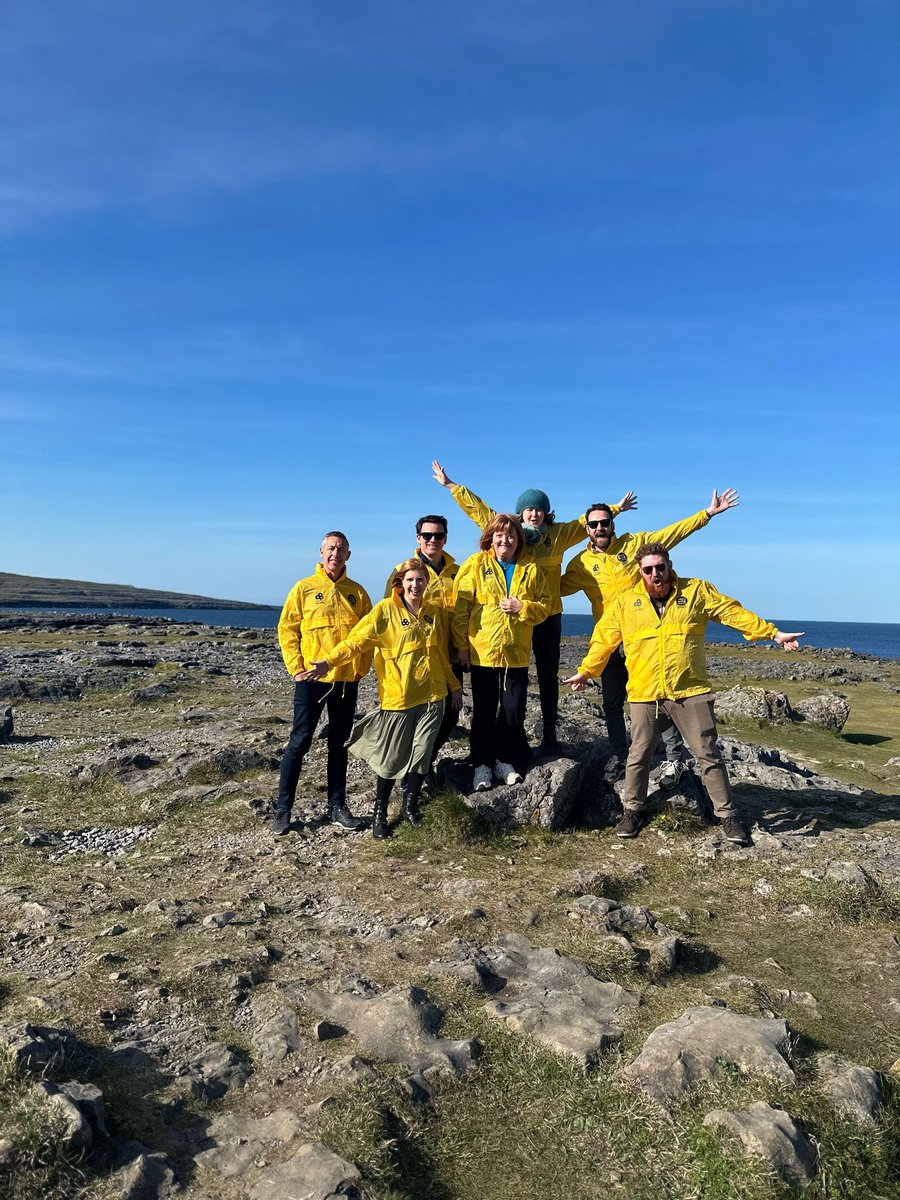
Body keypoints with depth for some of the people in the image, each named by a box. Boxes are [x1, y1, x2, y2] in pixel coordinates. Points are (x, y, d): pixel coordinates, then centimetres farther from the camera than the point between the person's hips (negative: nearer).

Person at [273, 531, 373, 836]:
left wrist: (362, 668, 3)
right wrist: (296, 668, -8)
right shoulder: (304, 588, -1)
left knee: (339, 743, 12)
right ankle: (283, 808, 11)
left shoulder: (357, 592, 7)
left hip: (347, 680, 3)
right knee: (300, 742, 1)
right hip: (312, 678, -3)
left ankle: (337, 805, 22)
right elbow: (287, 629, -1)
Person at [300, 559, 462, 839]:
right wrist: (329, 661, -24)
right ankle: (380, 814, 19)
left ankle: (411, 804, 27)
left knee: (421, 753, 5)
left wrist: (453, 685, 24)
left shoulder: (435, 610, 9)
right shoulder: (386, 609, -4)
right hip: (398, 696, -3)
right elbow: (357, 639, -12)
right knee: (391, 759, 3)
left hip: (432, 695, 4)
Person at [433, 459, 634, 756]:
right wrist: (450, 485, 9)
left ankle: (549, 735, 15)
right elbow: (478, 508, 7)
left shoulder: (558, 534, 6)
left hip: (548, 615, 1)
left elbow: (587, 521, 20)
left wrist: (615, 509, 24)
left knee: (548, 675, 7)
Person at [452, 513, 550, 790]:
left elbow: (545, 605, 7)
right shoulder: (476, 564, -2)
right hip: (482, 652, -2)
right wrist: (462, 646, -7)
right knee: (484, 712, 7)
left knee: (514, 712, 8)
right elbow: (460, 608, -5)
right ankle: (482, 764, 20)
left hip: (516, 654, 2)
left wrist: (523, 607, -12)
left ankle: (507, 760, 25)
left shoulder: (530, 568, 5)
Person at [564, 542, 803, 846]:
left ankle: (728, 815, 17)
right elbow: (603, 639, 11)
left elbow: (734, 613, 7)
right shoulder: (625, 601, 4)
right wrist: (585, 671, 12)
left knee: (709, 755, 4)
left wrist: (773, 633, 5)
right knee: (638, 756, 9)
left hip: (690, 692, -1)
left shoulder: (696, 591, 3)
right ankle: (634, 810, 28)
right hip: (645, 695, 1)